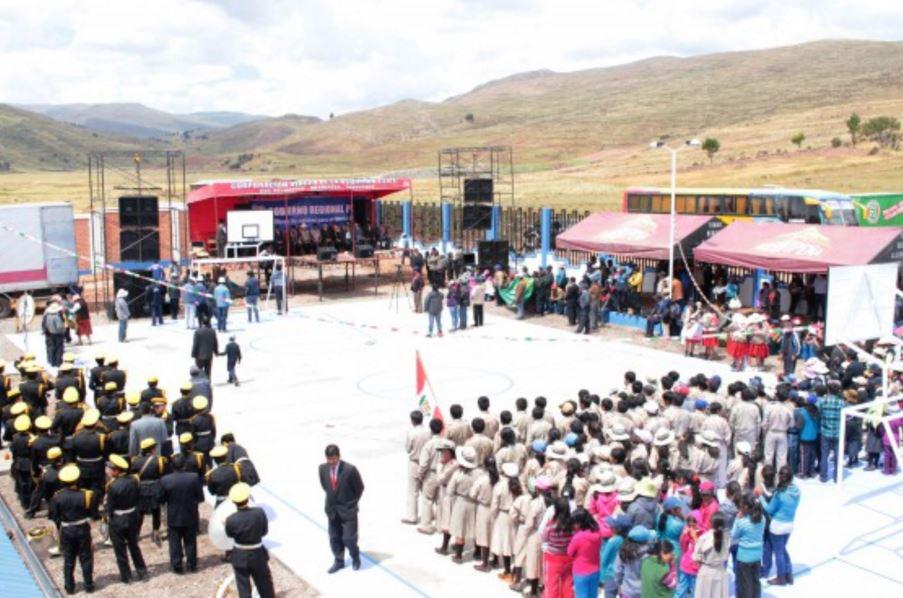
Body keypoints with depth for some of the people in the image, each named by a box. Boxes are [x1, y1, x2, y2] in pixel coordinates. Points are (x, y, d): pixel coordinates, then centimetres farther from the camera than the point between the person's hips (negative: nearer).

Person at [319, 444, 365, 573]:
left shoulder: (350, 469, -21)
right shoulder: (323, 468, -8)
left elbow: (359, 487, -7)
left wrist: (352, 503, -1)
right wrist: (331, 499, 12)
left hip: (347, 510, -4)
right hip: (332, 510, 4)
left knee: (348, 538, -1)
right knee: (334, 538, 12)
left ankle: (355, 558, 27)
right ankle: (339, 561, 32)